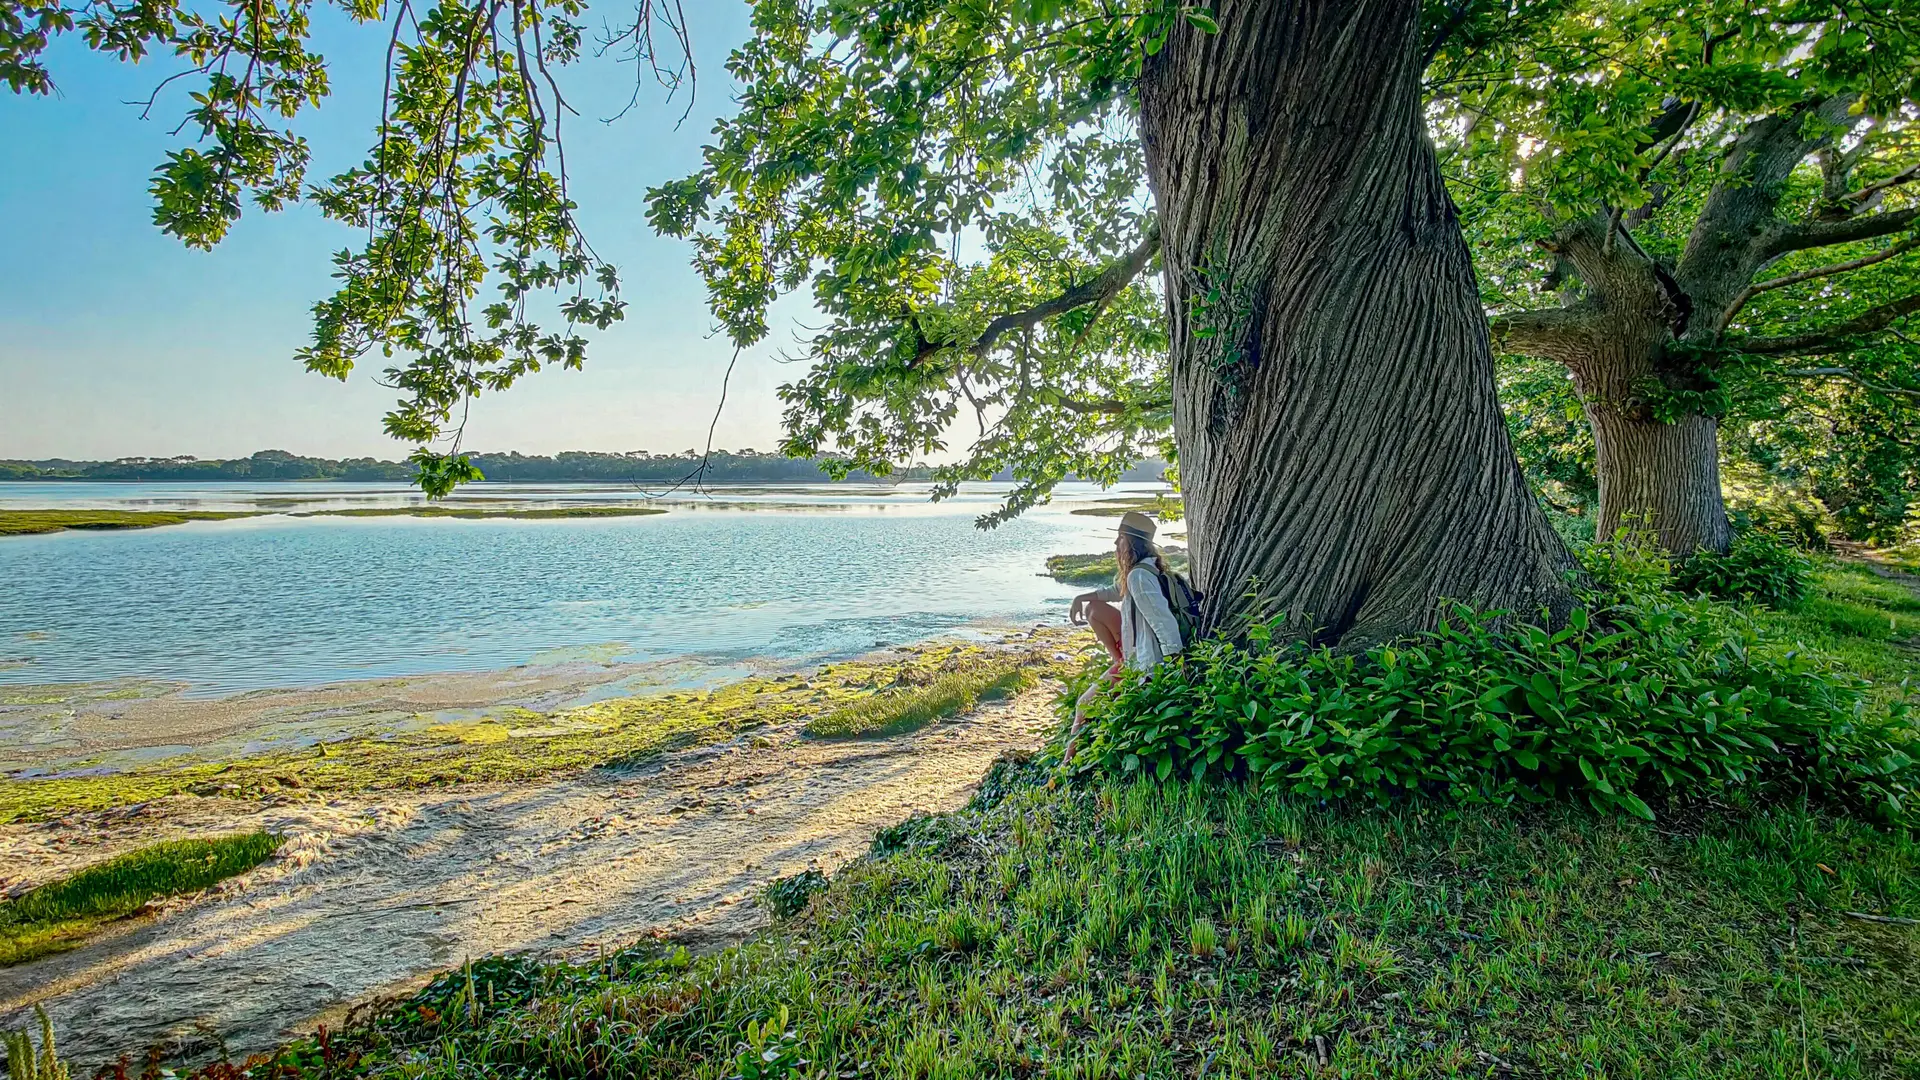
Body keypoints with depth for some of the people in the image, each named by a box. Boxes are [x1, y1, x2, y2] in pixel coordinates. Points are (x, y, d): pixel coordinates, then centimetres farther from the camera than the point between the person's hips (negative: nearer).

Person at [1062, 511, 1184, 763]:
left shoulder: (1139, 576, -25)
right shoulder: (1140, 570, 6)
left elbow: (1165, 622, -32)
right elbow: (1116, 591, 27)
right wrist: (1083, 597, 18)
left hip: (1145, 660, -10)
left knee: (1084, 705, -2)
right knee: (1094, 609, 15)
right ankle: (1120, 662, 15)